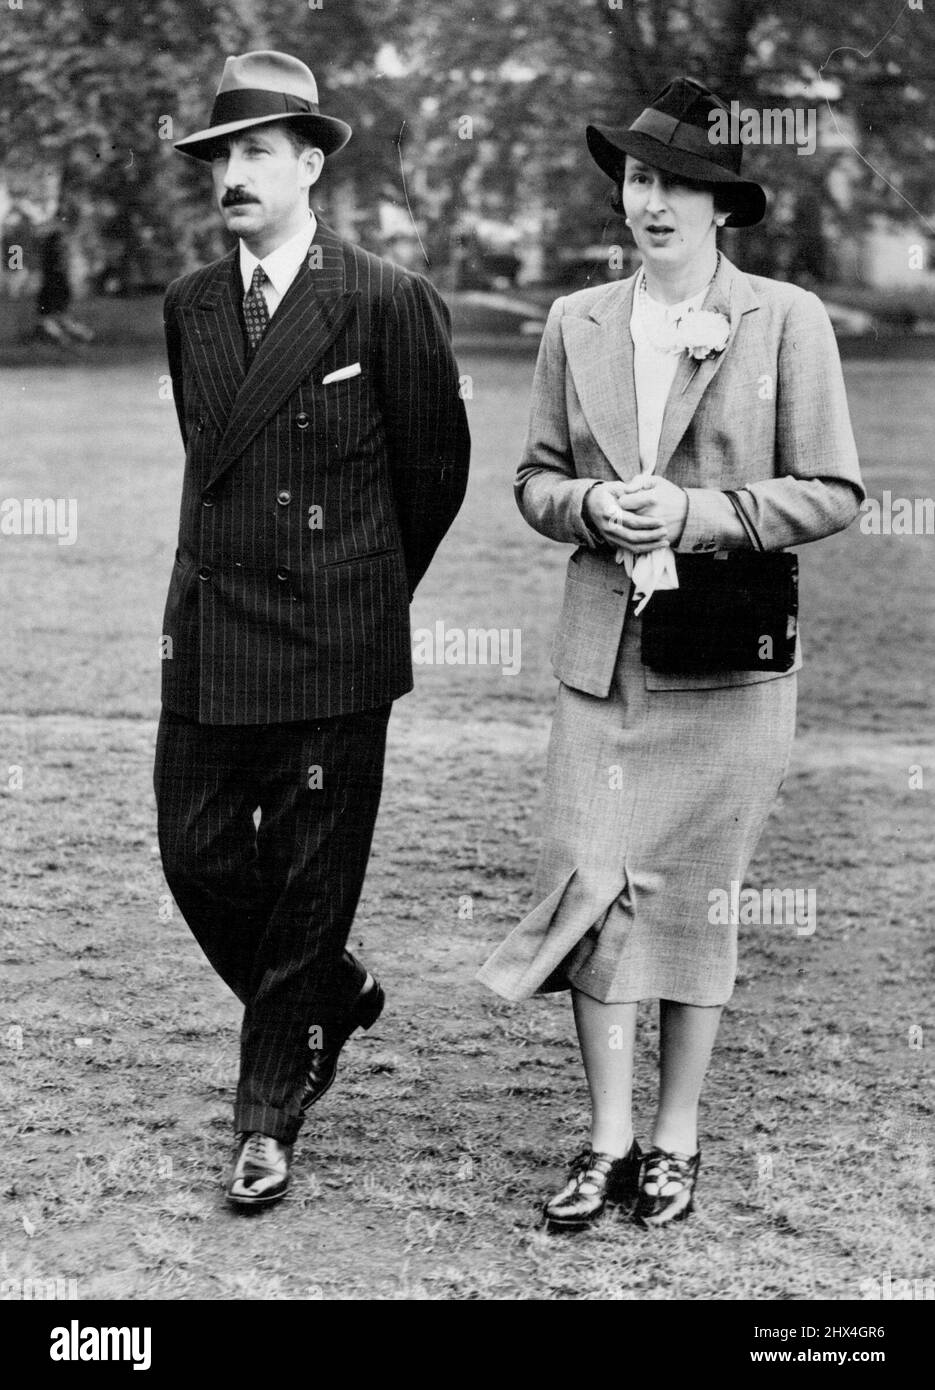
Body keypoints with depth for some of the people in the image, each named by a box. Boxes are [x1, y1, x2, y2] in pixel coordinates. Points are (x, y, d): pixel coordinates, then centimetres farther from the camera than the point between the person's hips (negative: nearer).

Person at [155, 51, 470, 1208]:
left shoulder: (387, 303, -7)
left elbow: (437, 471, 3)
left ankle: (269, 1120, 15)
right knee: (197, 859, 7)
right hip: (204, 641, 5)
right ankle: (334, 999, 34)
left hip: (332, 651, -5)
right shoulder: (189, 307, 8)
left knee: (308, 888, 2)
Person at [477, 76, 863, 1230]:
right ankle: (607, 1140, 10)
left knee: (694, 892, 4)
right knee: (590, 883, -2)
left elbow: (831, 493, -3)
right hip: (601, 647, 3)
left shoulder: (787, 322, -2)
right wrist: (592, 507, -8)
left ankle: (675, 1138, 18)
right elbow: (536, 480, 14)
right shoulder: (576, 324, 8)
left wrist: (695, 514, -14)